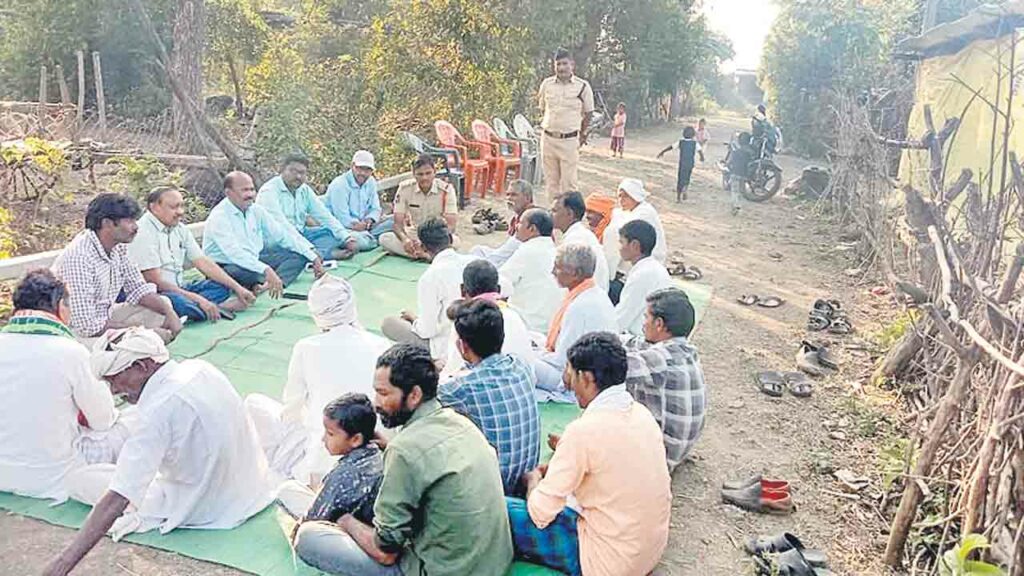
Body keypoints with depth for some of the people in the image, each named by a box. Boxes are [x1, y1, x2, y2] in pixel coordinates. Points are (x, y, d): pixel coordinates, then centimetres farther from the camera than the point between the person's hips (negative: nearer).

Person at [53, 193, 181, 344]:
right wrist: (137, 329, -21)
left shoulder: (118, 247, -2)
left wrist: (169, 312, -7)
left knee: (164, 304, 6)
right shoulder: (79, 257, -27)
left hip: (103, 317, 9)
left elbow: (138, 288, 9)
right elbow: (87, 325, -29)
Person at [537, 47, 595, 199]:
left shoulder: (583, 86, -3)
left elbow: (588, 112, 8)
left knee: (569, 182, -3)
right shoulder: (546, 84, 3)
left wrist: (582, 133, 12)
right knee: (551, 181, 10)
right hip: (548, 139, 3)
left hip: (570, 141, -3)